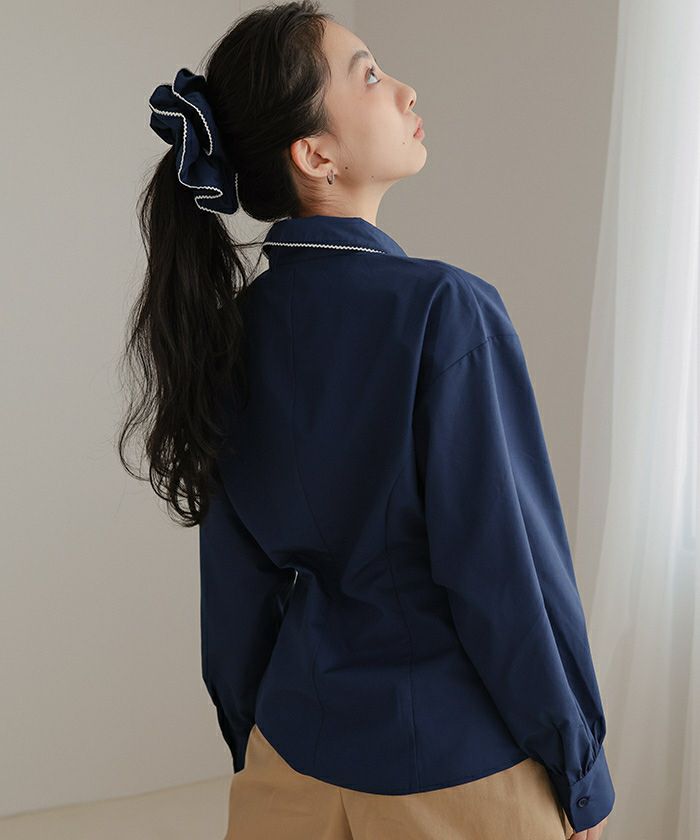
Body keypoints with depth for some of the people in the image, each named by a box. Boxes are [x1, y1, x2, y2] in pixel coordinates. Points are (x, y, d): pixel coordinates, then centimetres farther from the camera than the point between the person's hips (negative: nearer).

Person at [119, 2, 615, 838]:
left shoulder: (236, 325, -3)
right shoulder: (445, 309, -21)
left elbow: (238, 577, 4)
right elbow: (508, 576, -19)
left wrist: (252, 746, 16)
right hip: (459, 768, -5)